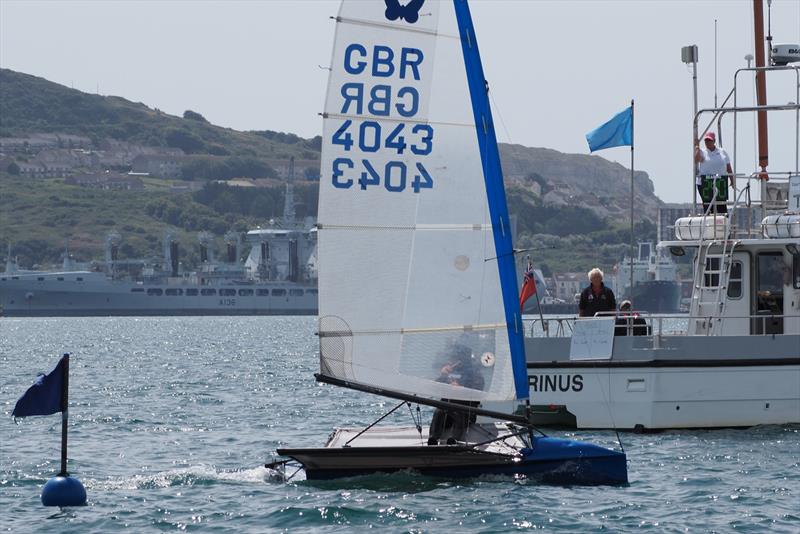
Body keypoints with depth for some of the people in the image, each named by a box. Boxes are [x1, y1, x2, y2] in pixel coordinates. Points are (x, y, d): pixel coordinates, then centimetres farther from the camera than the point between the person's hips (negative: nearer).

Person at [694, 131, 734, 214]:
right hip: (705, 184, -2)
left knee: (722, 207, -1)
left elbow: (729, 168, 15)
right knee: (707, 207, -5)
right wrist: (697, 147, -12)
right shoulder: (702, 152, 5)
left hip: (720, 185, 2)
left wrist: (732, 181, 10)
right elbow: (697, 158, -19)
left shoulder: (722, 152, 12)